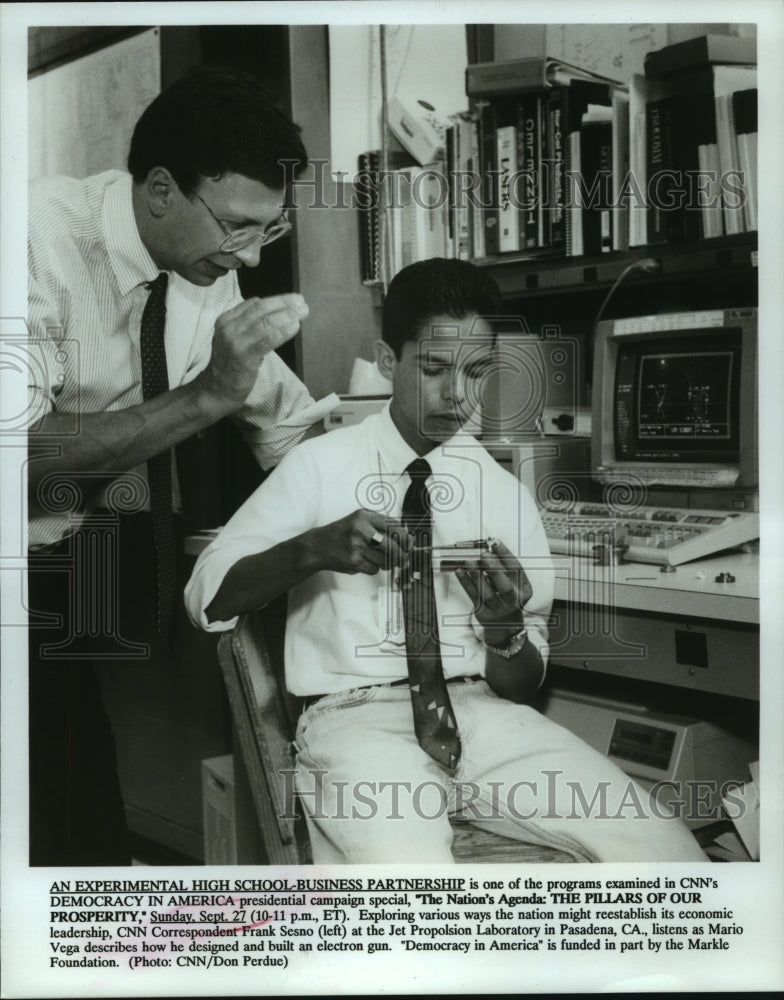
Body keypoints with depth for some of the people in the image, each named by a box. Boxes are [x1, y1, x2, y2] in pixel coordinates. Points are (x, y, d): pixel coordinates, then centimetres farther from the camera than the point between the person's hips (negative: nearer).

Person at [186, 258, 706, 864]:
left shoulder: (506, 494, 10)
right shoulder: (322, 466, 3)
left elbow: (522, 687, 12)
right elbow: (206, 597, -4)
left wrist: (505, 631, -11)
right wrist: (311, 549, -21)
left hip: (482, 716, 4)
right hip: (355, 720, -3)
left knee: (671, 854, -19)